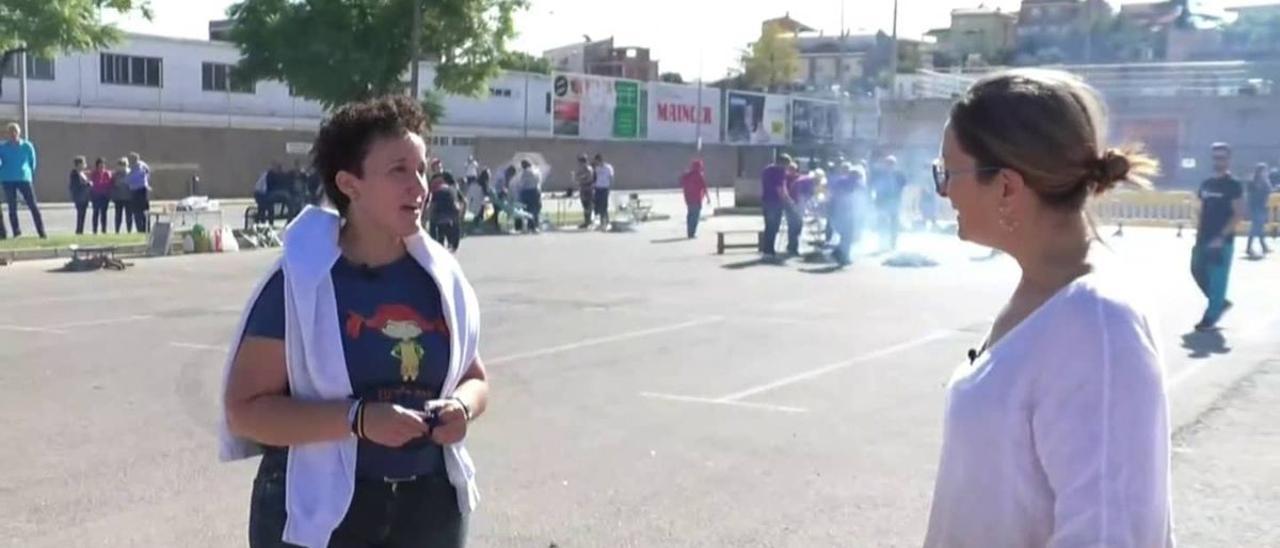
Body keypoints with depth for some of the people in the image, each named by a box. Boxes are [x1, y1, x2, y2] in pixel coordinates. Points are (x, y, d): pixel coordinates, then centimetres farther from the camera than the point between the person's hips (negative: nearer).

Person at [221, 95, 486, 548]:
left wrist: (462, 406, -10)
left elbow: (474, 377, 14)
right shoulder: (299, 281, -12)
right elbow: (245, 409, -15)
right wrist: (359, 419, -26)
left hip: (430, 507, 5)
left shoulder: (441, 276, 1)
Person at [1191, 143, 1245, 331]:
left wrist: (1221, 236, -20)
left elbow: (1239, 214, -13)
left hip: (1222, 241, -7)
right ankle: (1220, 302, 30)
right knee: (1198, 271, 11)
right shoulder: (1206, 184, 12)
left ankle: (1210, 318, 4)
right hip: (1203, 239, 7)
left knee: (1217, 279, -2)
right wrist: (1199, 234, 11)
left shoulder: (1234, 185, -8)